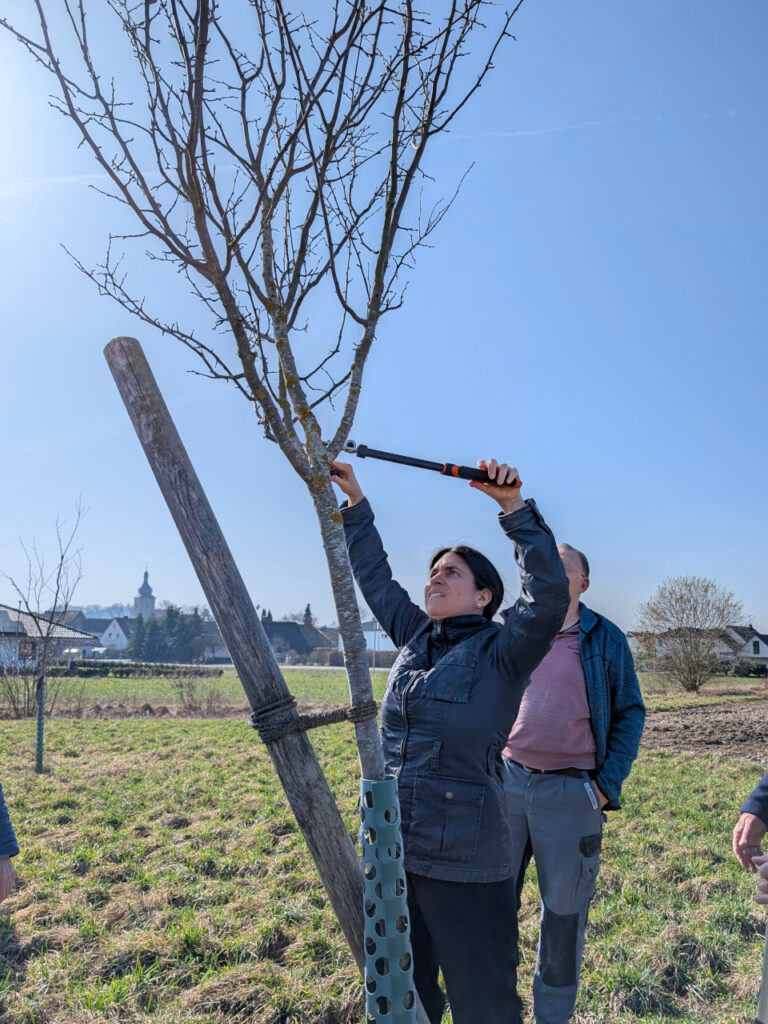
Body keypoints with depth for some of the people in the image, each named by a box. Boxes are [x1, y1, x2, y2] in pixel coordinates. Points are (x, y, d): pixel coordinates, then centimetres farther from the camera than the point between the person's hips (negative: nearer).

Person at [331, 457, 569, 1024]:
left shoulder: (501, 653, -9)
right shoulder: (415, 637, 7)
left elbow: (549, 591, -25)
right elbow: (374, 576, 16)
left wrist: (514, 507, -28)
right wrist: (355, 502, 16)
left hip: (464, 864, -6)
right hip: (392, 851, 6)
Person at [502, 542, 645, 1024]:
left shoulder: (605, 639, -2)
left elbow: (630, 713, 2)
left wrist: (608, 784, -5)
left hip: (570, 792, -3)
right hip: (507, 782, 3)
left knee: (564, 911, 10)